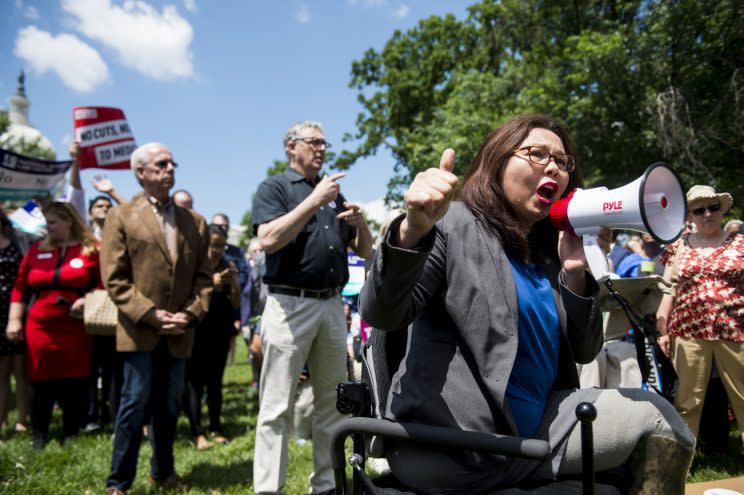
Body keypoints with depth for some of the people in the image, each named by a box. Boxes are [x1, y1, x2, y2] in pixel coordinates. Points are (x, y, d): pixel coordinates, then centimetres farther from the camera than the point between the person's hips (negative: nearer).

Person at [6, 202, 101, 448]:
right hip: (39, 329, 2)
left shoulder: (91, 250, 1)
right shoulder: (36, 250, 11)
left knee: (75, 386, 3)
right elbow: (19, 288, 11)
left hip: (76, 331, -2)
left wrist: (88, 300, -16)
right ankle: (38, 442, 21)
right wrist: (14, 319, 3)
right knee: (40, 384, 6)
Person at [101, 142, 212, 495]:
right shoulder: (121, 217, 2)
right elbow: (114, 278, -5)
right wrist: (149, 314, -13)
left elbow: (203, 277, 9)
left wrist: (190, 314, -6)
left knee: (169, 406, 12)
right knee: (136, 404, -2)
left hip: (178, 333, 4)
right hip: (139, 331, -3)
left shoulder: (195, 222, 13)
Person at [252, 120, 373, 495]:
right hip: (289, 305, -6)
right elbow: (269, 240, -16)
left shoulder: (333, 193, 19)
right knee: (277, 407, -3)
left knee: (332, 404, 11)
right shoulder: (274, 187, 2)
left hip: (332, 306, 6)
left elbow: (365, 252, 18)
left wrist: (360, 223, -3)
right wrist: (314, 201, -17)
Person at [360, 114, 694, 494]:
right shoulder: (454, 225, -7)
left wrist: (575, 273, -5)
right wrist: (414, 229, -37)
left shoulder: (549, 251, 11)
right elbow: (381, 315, -19)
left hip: (538, 424, 7)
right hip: (454, 439, -7)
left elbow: (584, 353, 11)